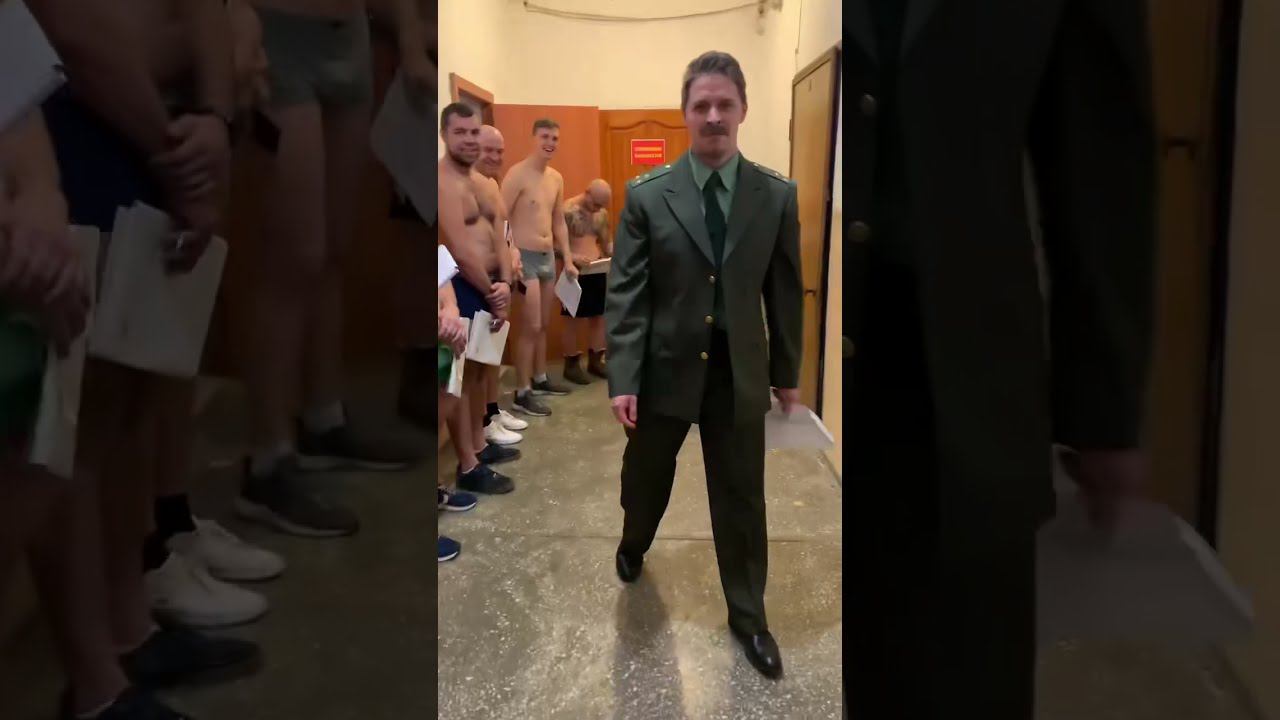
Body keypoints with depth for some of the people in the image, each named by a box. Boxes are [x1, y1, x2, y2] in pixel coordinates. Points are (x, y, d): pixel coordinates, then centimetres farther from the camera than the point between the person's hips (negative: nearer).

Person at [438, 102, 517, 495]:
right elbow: (462, 251, -23)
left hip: (485, 286, 10)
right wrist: (493, 293, -13)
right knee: (462, 375, -3)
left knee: (480, 369, 19)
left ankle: (479, 445, 33)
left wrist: (504, 283, -5)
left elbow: (493, 234, 10)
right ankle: (468, 467, 5)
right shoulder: (445, 183, -17)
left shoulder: (475, 180, 14)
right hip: (464, 290, -10)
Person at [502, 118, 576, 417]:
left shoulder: (557, 178, 12)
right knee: (531, 326, -8)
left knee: (543, 324, 16)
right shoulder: (517, 174, -13)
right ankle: (522, 394, -1)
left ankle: (540, 379, 30)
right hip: (524, 256, -8)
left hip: (548, 256, 8)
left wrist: (568, 260, 16)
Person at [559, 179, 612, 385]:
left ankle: (595, 360, 23)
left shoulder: (602, 213, 8)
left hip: (598, 270, 6)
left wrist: (615, 252, -4)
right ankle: (571, 364, 13)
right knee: (574, 320, 2)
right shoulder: (567, 211, -12)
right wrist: (573, 257, -27)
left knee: (600, 316, 10)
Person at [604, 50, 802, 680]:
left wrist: (787, 373, 7)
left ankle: (747, 615, 29)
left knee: (741, 499, 9)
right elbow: (624, 292, -7)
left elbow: (784, 291, 3)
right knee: (646, 477, 21)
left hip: (739, 374, 0)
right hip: (664, 368, 0)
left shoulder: (777, 196, -2)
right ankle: (634, 544, 54)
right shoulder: (646, 194, -6)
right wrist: (622, 379, -13)